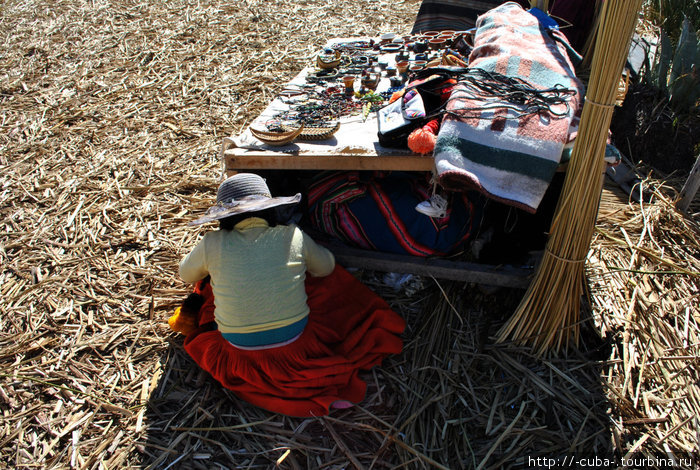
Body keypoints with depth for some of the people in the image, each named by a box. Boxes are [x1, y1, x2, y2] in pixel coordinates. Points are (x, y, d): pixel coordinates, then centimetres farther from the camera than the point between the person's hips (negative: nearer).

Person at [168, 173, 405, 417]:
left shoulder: (212, 244, -9)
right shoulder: (293, 236, -7)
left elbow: (185, 274, 13)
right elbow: (326, 267, 12)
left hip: (239, 358, 1)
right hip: (295, 348, -1)